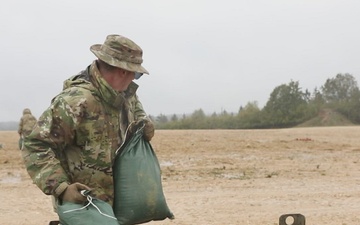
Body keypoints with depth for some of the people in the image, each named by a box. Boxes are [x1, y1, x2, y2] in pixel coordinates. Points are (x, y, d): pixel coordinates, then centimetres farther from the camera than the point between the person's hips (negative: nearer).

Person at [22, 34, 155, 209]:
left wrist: (143, 122, 5)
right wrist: (61, 188, -32)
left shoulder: (125, 93, 2)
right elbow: (36, 147, -24)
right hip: (83, 204, -8)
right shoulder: (76, 101, -25)